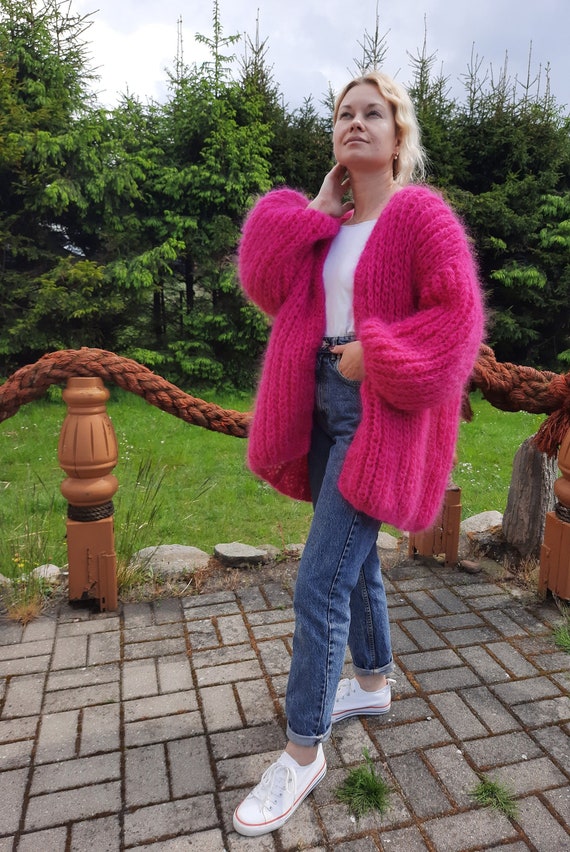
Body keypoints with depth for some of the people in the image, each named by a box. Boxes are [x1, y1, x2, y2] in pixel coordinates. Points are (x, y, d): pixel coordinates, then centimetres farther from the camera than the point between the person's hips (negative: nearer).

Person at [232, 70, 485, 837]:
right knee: (354, 558, 19)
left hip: (379, 416, -7)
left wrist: (375, 353, -17)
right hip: (322, 407, 8)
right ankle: (374, 682, 41)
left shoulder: (420, 215, -6)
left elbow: (458, 315, -13)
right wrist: (316, 209, 2)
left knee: (320, 583, -8)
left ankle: (303, 752, 10)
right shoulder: (328, 225, 14)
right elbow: (265, 283, 3)